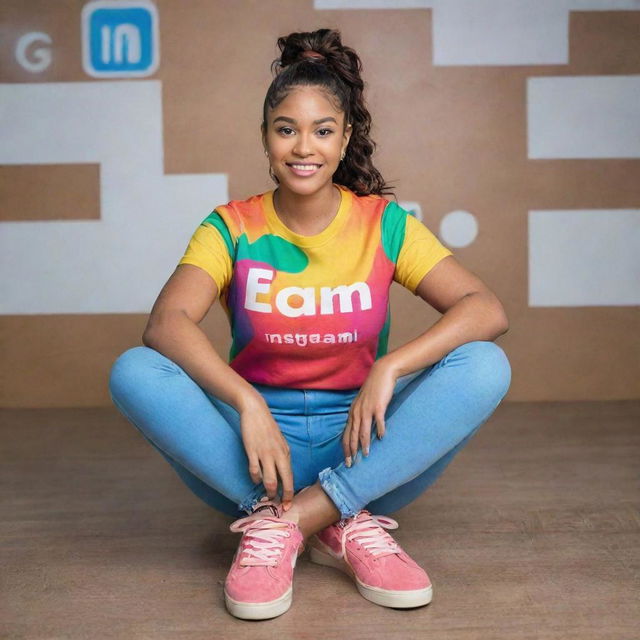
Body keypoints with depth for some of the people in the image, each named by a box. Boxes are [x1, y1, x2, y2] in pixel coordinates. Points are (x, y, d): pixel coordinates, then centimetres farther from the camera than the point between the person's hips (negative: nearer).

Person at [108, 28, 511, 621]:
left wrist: (390, 367, -29)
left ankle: (281, 522, -25)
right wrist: (247, 403, -34)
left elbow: (487, 310, -14)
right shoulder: (232, 228, -2)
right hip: (256, 439, 0)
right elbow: (166, 321, -20)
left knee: (485, 367, -24)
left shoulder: (384, 225, -2)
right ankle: (343, 523, -26)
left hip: (359, 444, 1)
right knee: (134, 373, -25)